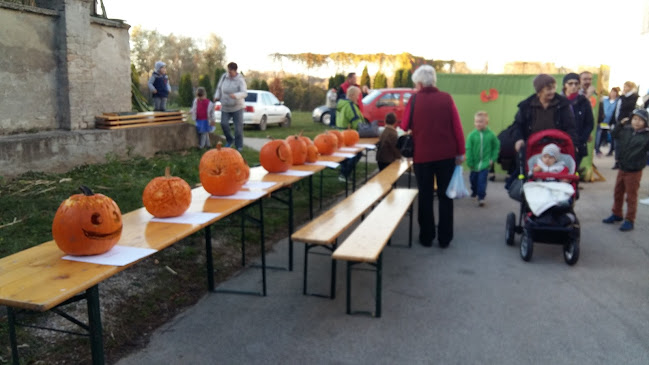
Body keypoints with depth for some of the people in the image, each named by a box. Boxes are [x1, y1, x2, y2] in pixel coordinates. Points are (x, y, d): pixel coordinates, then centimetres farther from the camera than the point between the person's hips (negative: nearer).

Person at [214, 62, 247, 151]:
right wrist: (217, 96, -4)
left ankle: (239, 146, 10)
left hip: (237, 107, -3)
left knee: (238, 126, -2)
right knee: (224, 124, -12)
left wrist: (235, 95, -44)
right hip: (225, 107, 3)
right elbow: (219, 88, 13)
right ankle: (229, 140, 14)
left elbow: (244, 93, -26)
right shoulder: (224, 76, 0)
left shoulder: (240, 80, -13)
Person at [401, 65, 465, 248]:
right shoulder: (446, 98, -1)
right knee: (445, 195, 11)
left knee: (425, 196, 10)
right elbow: (457, 127, -4)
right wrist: (460, 152, 2)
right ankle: (444, 238, 14)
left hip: (422, 155, -1)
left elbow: (405, 126, 3)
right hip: (446, 154, 1)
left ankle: (426, 237, 15)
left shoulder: (415, 99, -4)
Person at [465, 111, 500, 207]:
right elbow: (468, 149, -9)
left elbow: (496, 146, 4)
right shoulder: (472, 135, -11)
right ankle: (474, 192, 45)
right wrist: (470, 163, -10)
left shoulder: (491, 135, -8)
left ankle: (481, 197, -1)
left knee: (482, 180, -9)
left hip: (485, 163, -2)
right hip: (475, 163, 2)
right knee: (473, 179, 19)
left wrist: (493, 159, -1)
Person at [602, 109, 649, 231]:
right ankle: (616, 214, 36)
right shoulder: (626, 130, 1)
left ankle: (629, 220, 14)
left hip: (634, 171, -6)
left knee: (631, 196, 3)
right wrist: (620, 124, 5)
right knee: (618, 193, 19)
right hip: (622, 168, 6)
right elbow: (614, 134, 16)